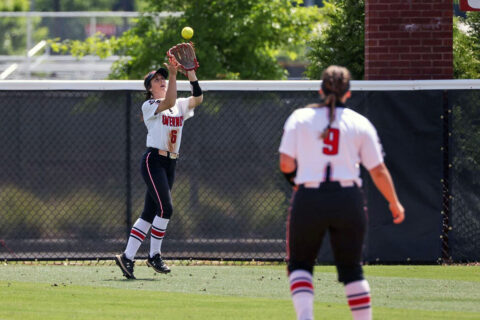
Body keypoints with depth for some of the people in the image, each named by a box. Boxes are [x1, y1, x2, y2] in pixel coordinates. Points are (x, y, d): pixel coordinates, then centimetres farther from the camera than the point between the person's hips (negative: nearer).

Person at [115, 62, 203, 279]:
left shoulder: (180, 106, 15)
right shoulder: (149, 106, -4)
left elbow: (198, 98, -3)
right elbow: (168, 103, -24)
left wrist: (191, 72, -11)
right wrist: (173, 75, -28)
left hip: (170, 163, 7)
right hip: (153, 161, -7)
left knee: (149, 213, 5)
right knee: (165, 207, -16)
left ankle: (127, 257, 7)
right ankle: (154, 256, -3)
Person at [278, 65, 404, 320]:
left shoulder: (300, 117, 4)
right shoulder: (360, 123, 5)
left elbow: (285, 165, -4)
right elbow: (378, 171, 3)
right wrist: (394, 203, 16)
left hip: (309, 200, -1)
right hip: (348, 200, 1)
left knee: (299, 264, 11)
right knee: (351, 269, 13)